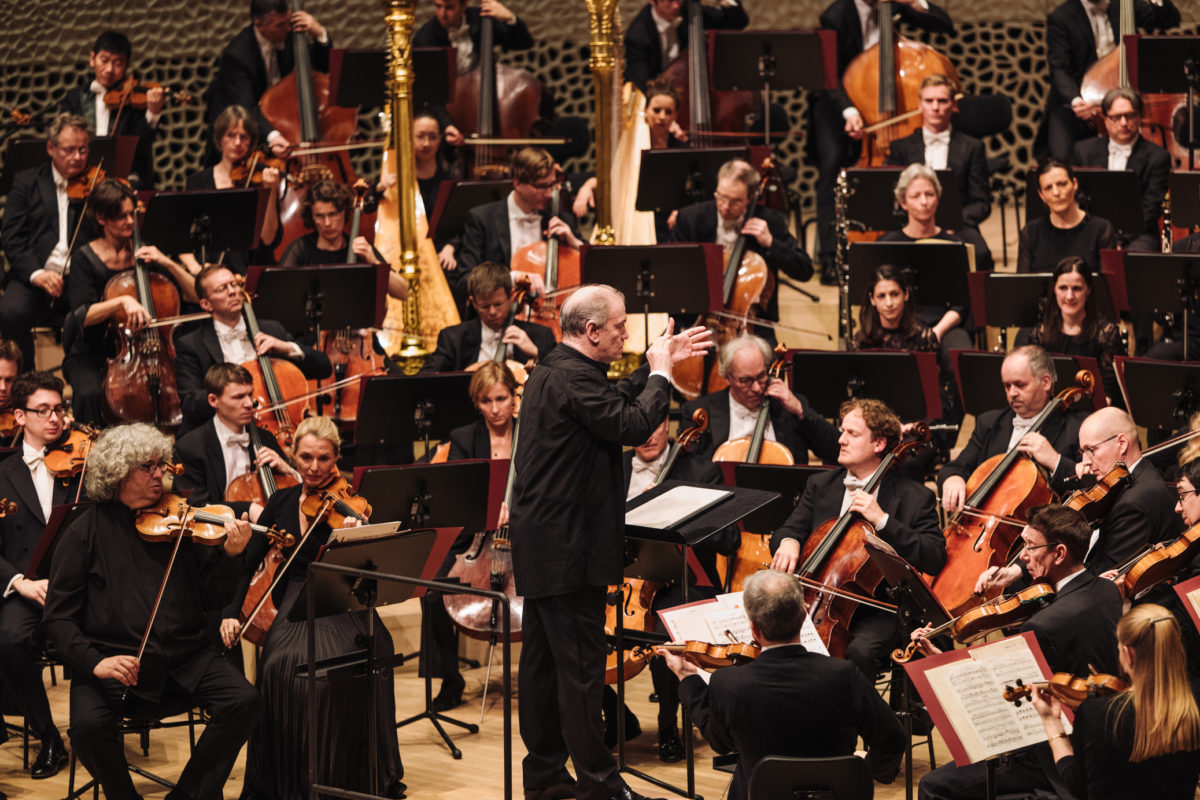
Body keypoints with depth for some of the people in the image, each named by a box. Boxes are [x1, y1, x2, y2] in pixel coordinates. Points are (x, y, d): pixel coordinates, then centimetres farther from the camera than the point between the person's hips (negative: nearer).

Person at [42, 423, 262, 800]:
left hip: (185, 658, 3)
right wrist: (93, 661, -18)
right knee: (89, 726, -30)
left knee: (243, 701, -20)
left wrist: (230, 553, -13)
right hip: (113, 660, -3)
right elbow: (59, 617, -1)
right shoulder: (86, 532, 3)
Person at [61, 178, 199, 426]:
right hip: (92, 356, -3)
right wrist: (122, 301, -32)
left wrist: (169, 264, -12)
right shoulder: (85, 258, -4)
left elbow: (195, 295, 2)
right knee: (89, 394, -36)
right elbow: (83, 315, -18)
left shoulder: (145, 254, 6)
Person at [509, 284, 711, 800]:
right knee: (580, 666, -5)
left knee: (542, 659, 14)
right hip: (568, 548, -11)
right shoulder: (573, 378, -20)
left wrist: (655, 367, 17)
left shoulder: (552, 372, 13)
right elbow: (632, 426, -26)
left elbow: (614, 405, 22)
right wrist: (660, 375, -11)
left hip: (540, 542, 11)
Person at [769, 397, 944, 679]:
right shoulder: (820, 485, 15)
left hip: (876, 612, -4)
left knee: (859, 651, -34)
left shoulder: (914, 497, 1)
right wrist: (788, 542, -11)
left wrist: (882, 520, -17)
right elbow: (788, 531, 15)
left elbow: (935, 559, -9)